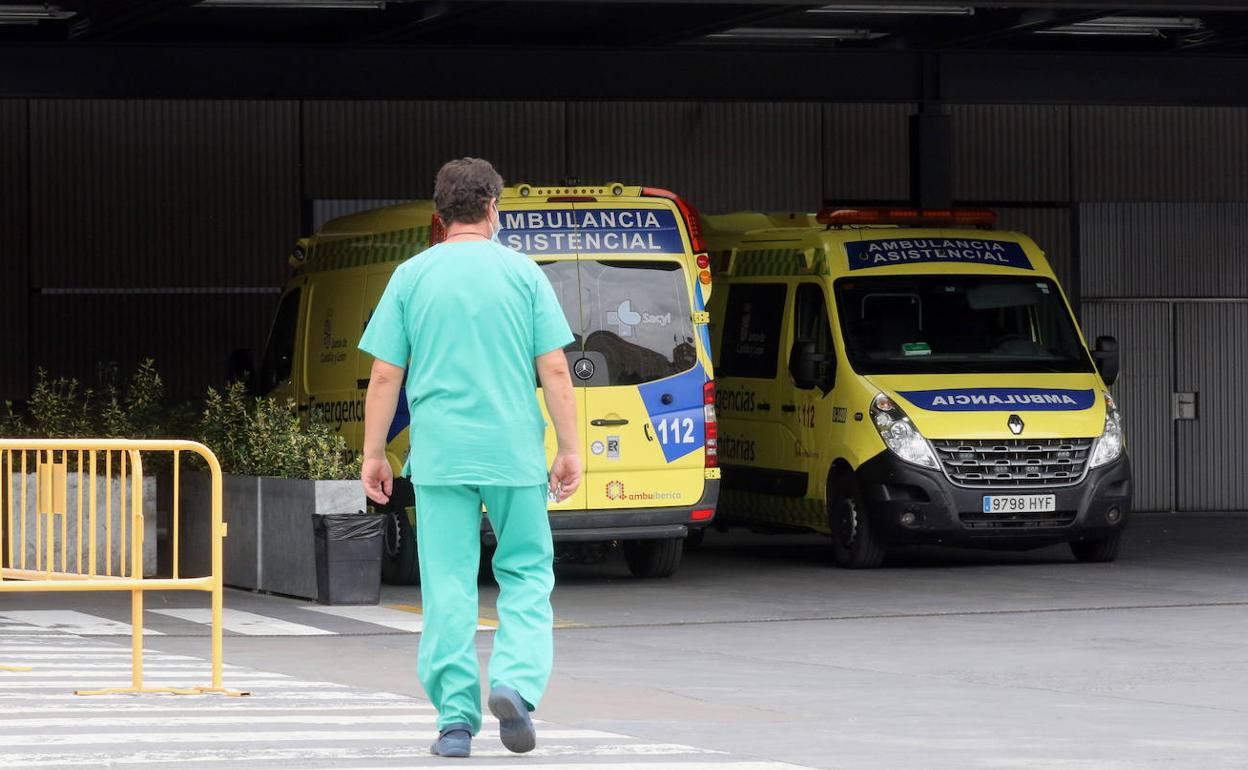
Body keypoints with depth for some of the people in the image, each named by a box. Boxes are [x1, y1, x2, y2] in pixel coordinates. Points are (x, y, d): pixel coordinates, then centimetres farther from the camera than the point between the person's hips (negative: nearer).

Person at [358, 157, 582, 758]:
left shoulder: (411, 277, 3)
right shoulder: (522, 272, 2)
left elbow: (384, 376, 2)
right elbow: (554, 371, -1)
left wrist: (374, 455, 9)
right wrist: (569, 450, 4)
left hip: (439, 455, 1)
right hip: (515, 452, -1)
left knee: (448, 587, 4)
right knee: (526, 573, 11)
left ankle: (456, 718, 3)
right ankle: (516, 682, -9)